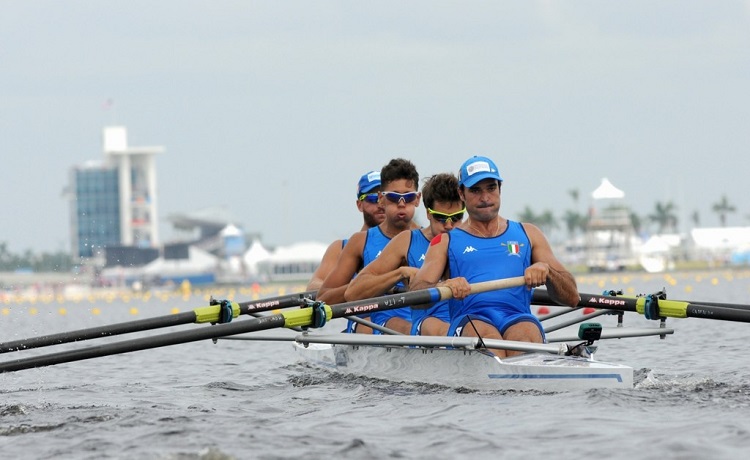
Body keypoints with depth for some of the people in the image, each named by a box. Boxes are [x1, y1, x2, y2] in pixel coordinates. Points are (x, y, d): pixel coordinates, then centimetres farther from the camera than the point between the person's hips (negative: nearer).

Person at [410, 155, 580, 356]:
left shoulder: (528, 235, 26)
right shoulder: (446, 242, 22)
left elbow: (572, 298, 19)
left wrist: (547, 271, -4)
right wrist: (445, 286, -18)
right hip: (469, 321, -1)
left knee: (524, 334, -37)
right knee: (486, 334, -38)